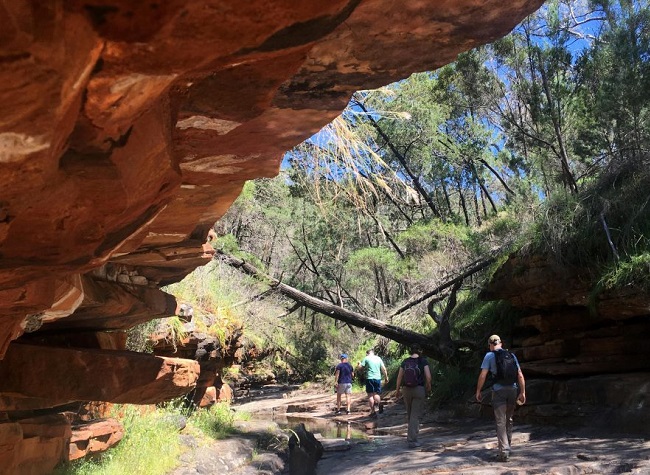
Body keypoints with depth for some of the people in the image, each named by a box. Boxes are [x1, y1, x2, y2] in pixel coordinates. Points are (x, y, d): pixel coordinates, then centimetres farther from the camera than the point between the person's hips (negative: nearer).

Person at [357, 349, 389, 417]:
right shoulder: (378, 358, 10)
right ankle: (379, 405, -16)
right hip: (378, 378, 3)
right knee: (376, 394, 12)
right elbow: (384, 369, 8)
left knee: (370, 395, 2)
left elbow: (359, 367, -2)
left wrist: (358, 363, 19)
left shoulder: (366, 358, 0)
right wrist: (386, 377, 17)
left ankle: (373, 412, 0)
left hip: (369, 378, -3)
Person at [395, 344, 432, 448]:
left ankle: (410, 436, 27)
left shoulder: (405, 362, 4)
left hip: (406, 389, 3)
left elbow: (399, 377, 4)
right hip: (419, 389, -3)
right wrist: (428, 388, 6)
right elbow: (428, 376, -10)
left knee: (409, 414, 18)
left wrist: (398, 390, 15)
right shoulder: (423, 361, -4)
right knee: (415, 415, 1)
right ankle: (412, 440, -1)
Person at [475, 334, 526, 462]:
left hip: (499, 390, -4)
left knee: (501, 422, -2)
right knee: (509, 419, 19)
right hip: (513, 389, 4)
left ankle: (504, 451, -10)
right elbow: (520, 375, 8)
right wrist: (523, 392, 12)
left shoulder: (489, 356, 0)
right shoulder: (511, 355, 12)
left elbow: (483, 375, -6)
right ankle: (507, 446, 28)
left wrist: (478, 391, 2)